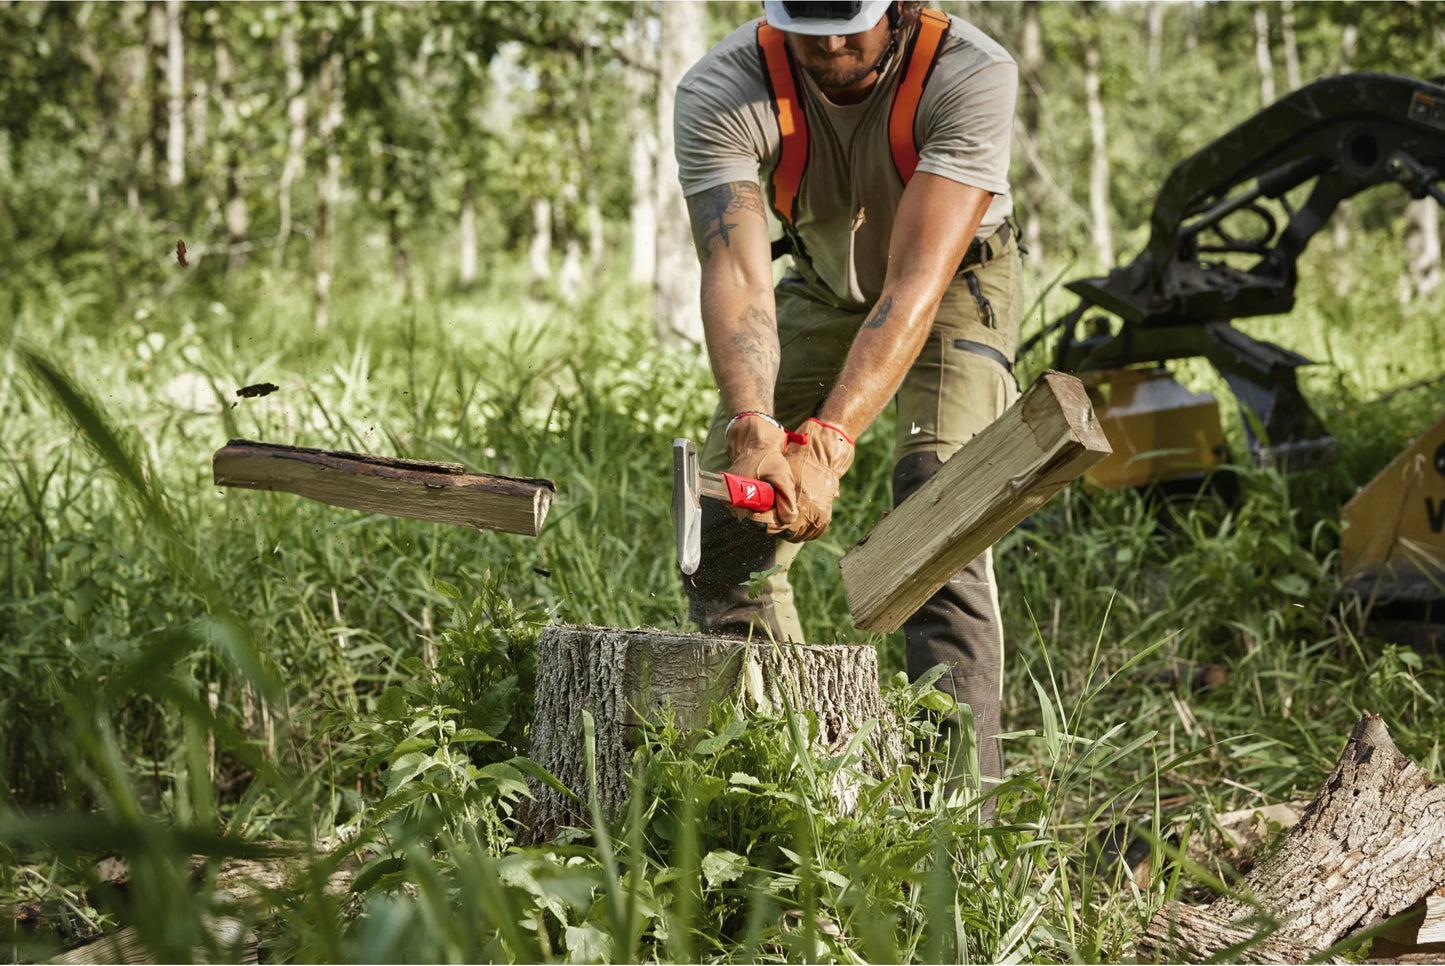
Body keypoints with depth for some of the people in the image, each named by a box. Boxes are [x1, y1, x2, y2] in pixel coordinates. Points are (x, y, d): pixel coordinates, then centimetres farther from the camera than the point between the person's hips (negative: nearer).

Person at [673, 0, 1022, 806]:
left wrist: (827, 441, -53)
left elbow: (916, 283, -42)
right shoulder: (719, 94, -30)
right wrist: (753, 428, -58)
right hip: (823, 281, 3)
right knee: (730, 516, -8)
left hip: (959, 279, -3)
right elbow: (737, 275, -39)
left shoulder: (973, 75, -37)